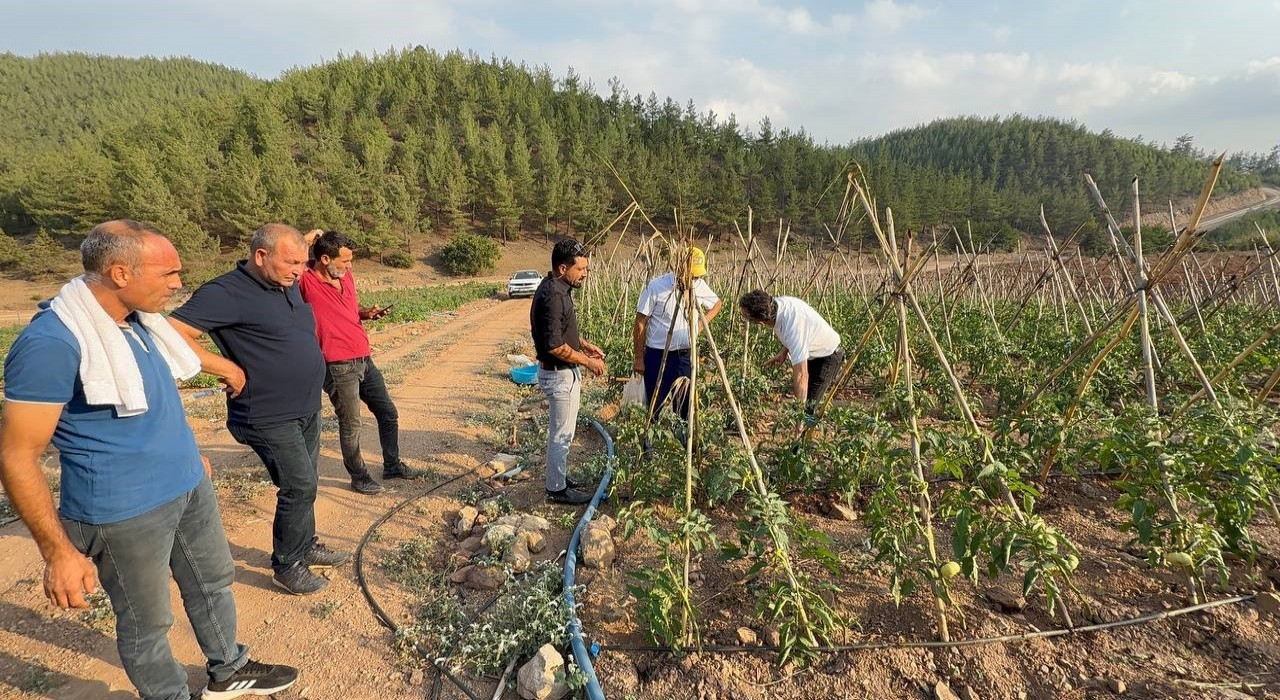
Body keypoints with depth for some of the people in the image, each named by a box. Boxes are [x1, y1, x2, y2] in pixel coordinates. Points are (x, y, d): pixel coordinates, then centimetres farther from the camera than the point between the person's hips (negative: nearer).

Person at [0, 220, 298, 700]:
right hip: (126, 511, -8)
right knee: (146, 622, 13)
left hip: (189, 487, 8)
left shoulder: (137, 319, 2)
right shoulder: (52, 342, -24)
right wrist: (59, 552, -18)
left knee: (213, 582, 23)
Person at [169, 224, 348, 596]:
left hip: (308, 409, 8)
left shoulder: (289, 287, 7)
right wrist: (228, 369, -23)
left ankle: (306, 546, 36)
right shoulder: (227, 293, -19)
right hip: (270, 418, -8)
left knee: (305, 484, 18)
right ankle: (287, 565, 16)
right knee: (299, 487, -3)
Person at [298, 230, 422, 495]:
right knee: (351, 425, 5)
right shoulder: (305, 282, -13)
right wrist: (305, 244, -25)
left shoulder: (347, 276, 8)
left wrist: (368, 312, 2)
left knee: (388, 413, 15)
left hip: (364, 361, 8)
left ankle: (392, 465, 33)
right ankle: (359, 477, 24)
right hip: (338, 367, -7)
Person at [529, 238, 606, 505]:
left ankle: (559, 478, 34)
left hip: (564, 372, 10)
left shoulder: (558, 287, 6)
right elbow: (555, 346, -27)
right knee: (561, 433, 3)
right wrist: (588, 361, -17)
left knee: (560, 431, 20)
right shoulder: (553, 296, -25)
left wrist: (585, 345, 11)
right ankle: (557, 489, 17)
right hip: (559, 375, -10)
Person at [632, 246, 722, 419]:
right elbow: (640, 324, -7)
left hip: (686, 355, 4)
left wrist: (705, 319, -1)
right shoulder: (656, 286, -12)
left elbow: (717, 304, 20)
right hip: (657, 355, -3)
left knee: (685, 406, 9)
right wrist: (639, 358, -5)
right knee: (655, 406, 3)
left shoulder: (699, 285, -1)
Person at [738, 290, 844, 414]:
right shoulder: (777, 302, -17)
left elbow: (801, 375, -39)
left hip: (827, 357, -9)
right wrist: (784, 352, -2)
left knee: (807, 408, -14)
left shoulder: (793, 328, -42)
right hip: (811, 352, 9)